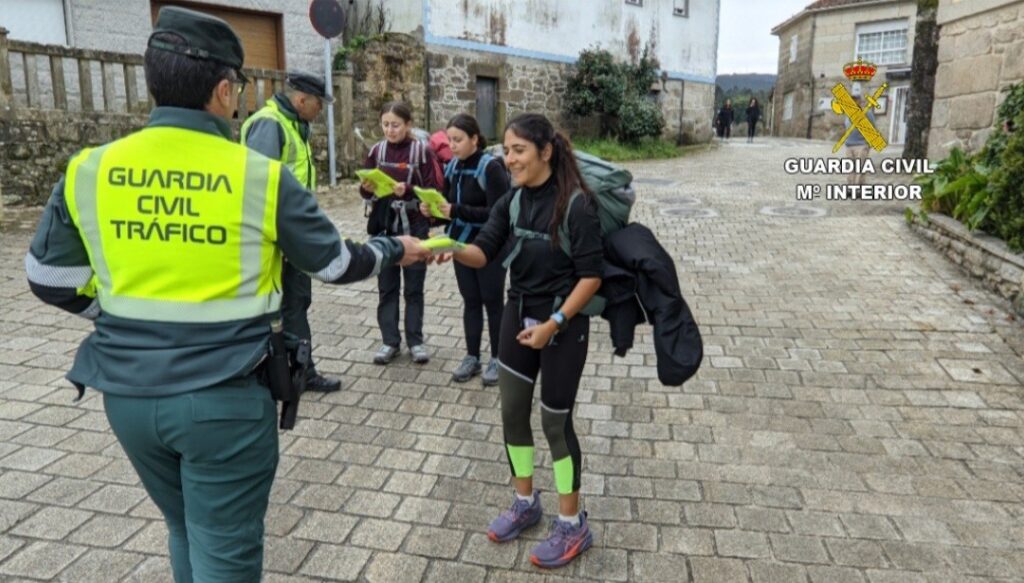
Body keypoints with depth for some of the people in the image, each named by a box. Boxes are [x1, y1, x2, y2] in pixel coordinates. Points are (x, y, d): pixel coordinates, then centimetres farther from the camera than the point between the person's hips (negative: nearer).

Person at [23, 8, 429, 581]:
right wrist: (396, 249, 16)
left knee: (188, 533, 27)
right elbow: (336, 264, -2)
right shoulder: (263, 176, -13)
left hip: (128, 393, 5)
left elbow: (51, 280, 7)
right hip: (225, 398, -4)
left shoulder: (88, 172, -3)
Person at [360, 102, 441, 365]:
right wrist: (367, 188, -15)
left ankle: (415, 341, 18)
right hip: (384, 227, 3)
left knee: (414, 288, 8)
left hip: (414, 228, -3)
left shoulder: (422, 151, -7)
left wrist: (408, 191, -25)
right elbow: (366, 192, 8)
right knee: (387, 287, 8)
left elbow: (433, 191, -9)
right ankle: (390, 341, 18)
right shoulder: (377, 151, 4)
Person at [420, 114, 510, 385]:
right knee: (470, 301, 13)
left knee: (493, 302, 6)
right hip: (461, 244, 6)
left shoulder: (491, 168, -16)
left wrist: (457, 211, -28)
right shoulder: (453, 166, 5)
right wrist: (433, 210, -10)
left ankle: (497, 359, 19)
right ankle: (472, 357, 24)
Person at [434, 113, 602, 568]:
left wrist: (554, 324, -21)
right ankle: (525, 504, 36)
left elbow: (591, 275, -17)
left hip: (564, 325, -6)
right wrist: (455, 250, -27)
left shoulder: (577, 203, -17)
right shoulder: (511, 201, 3)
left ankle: (573, 525, 23)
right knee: (512, 414, 13)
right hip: (518, 316, 7)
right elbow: (484, 251, -6)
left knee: (556, 423, 3)